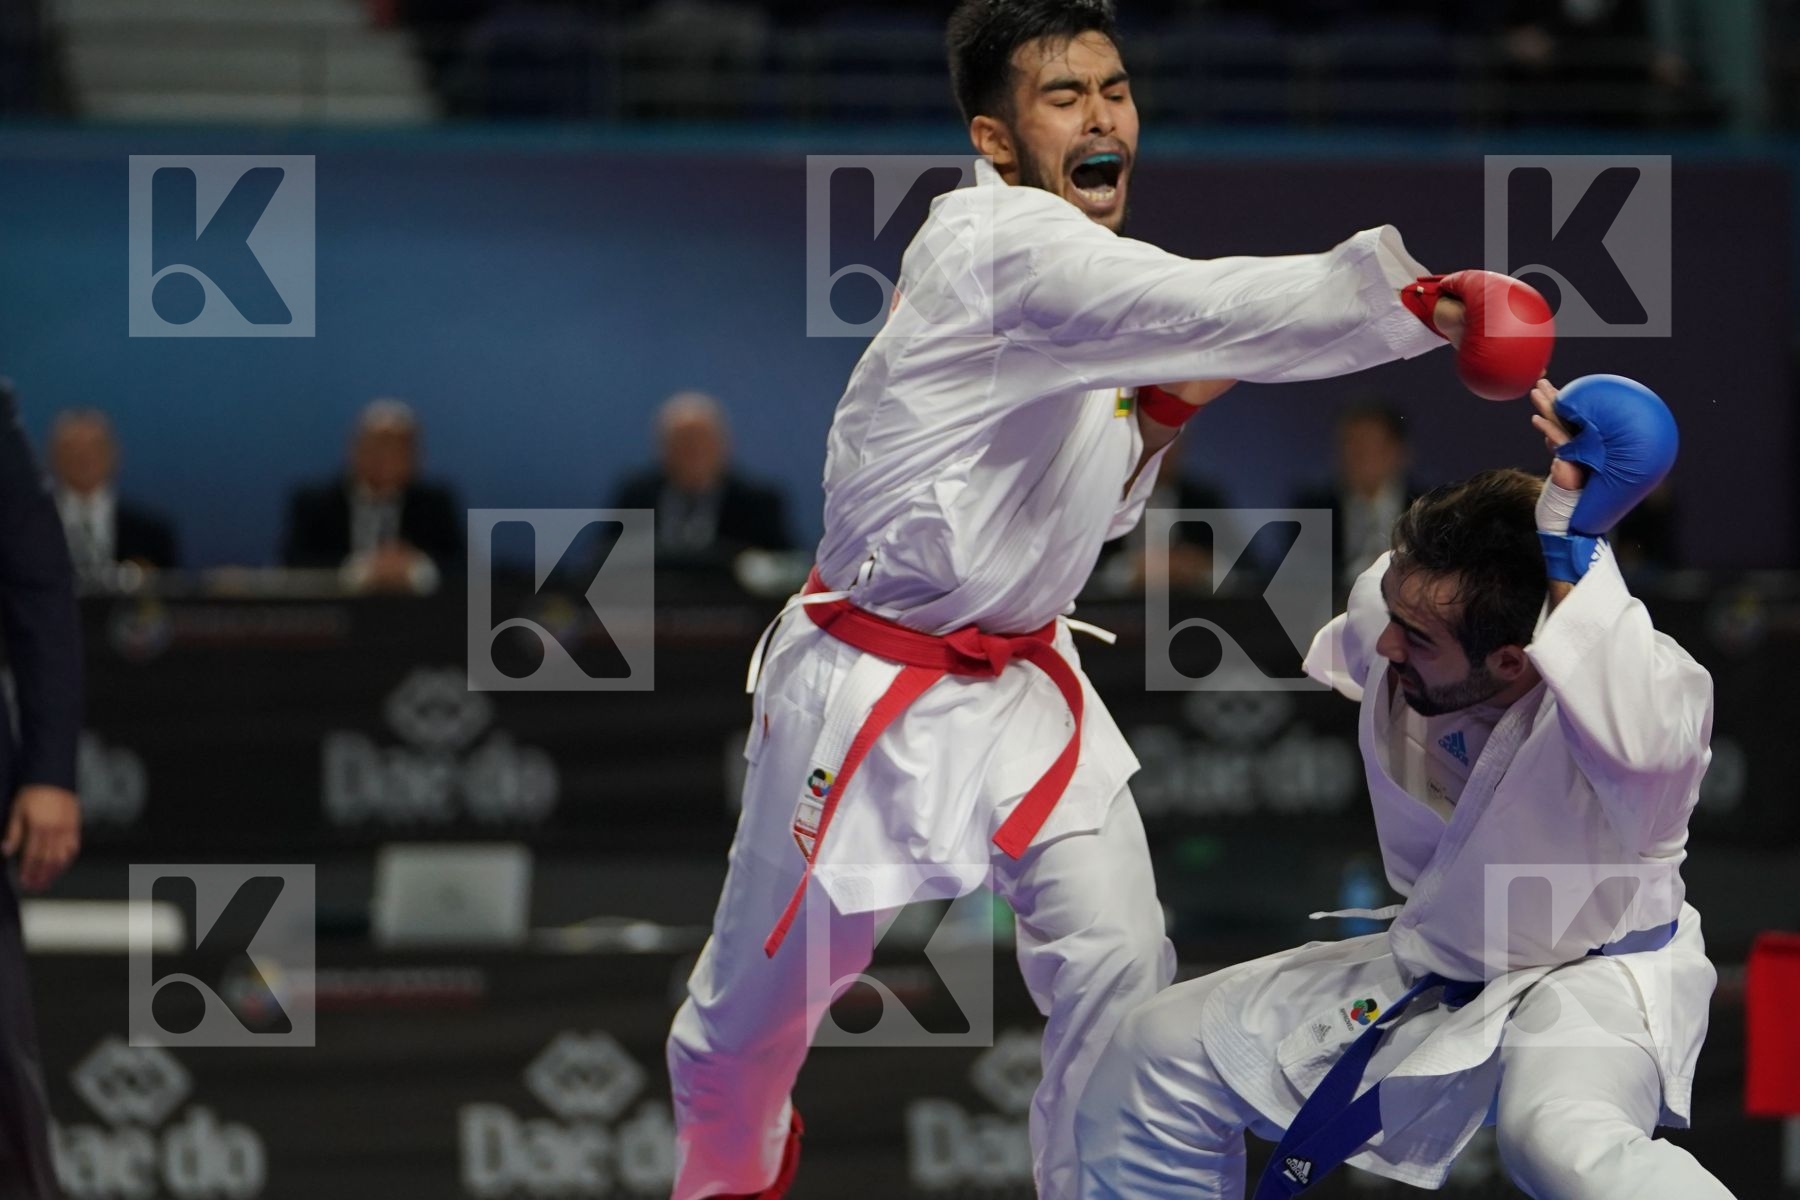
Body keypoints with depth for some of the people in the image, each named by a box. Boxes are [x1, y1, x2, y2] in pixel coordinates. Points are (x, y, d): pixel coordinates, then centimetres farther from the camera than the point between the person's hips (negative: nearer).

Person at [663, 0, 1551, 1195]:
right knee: (765, 987, 11)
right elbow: (1208, 311, -40)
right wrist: (1425, 301, -52)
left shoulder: (1081, 272, 6)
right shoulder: (1001, 248, -23)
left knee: (1117, 968, -10)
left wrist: (1155, 422, -5)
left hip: (1019, 683, 7)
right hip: (872, 686, -7)